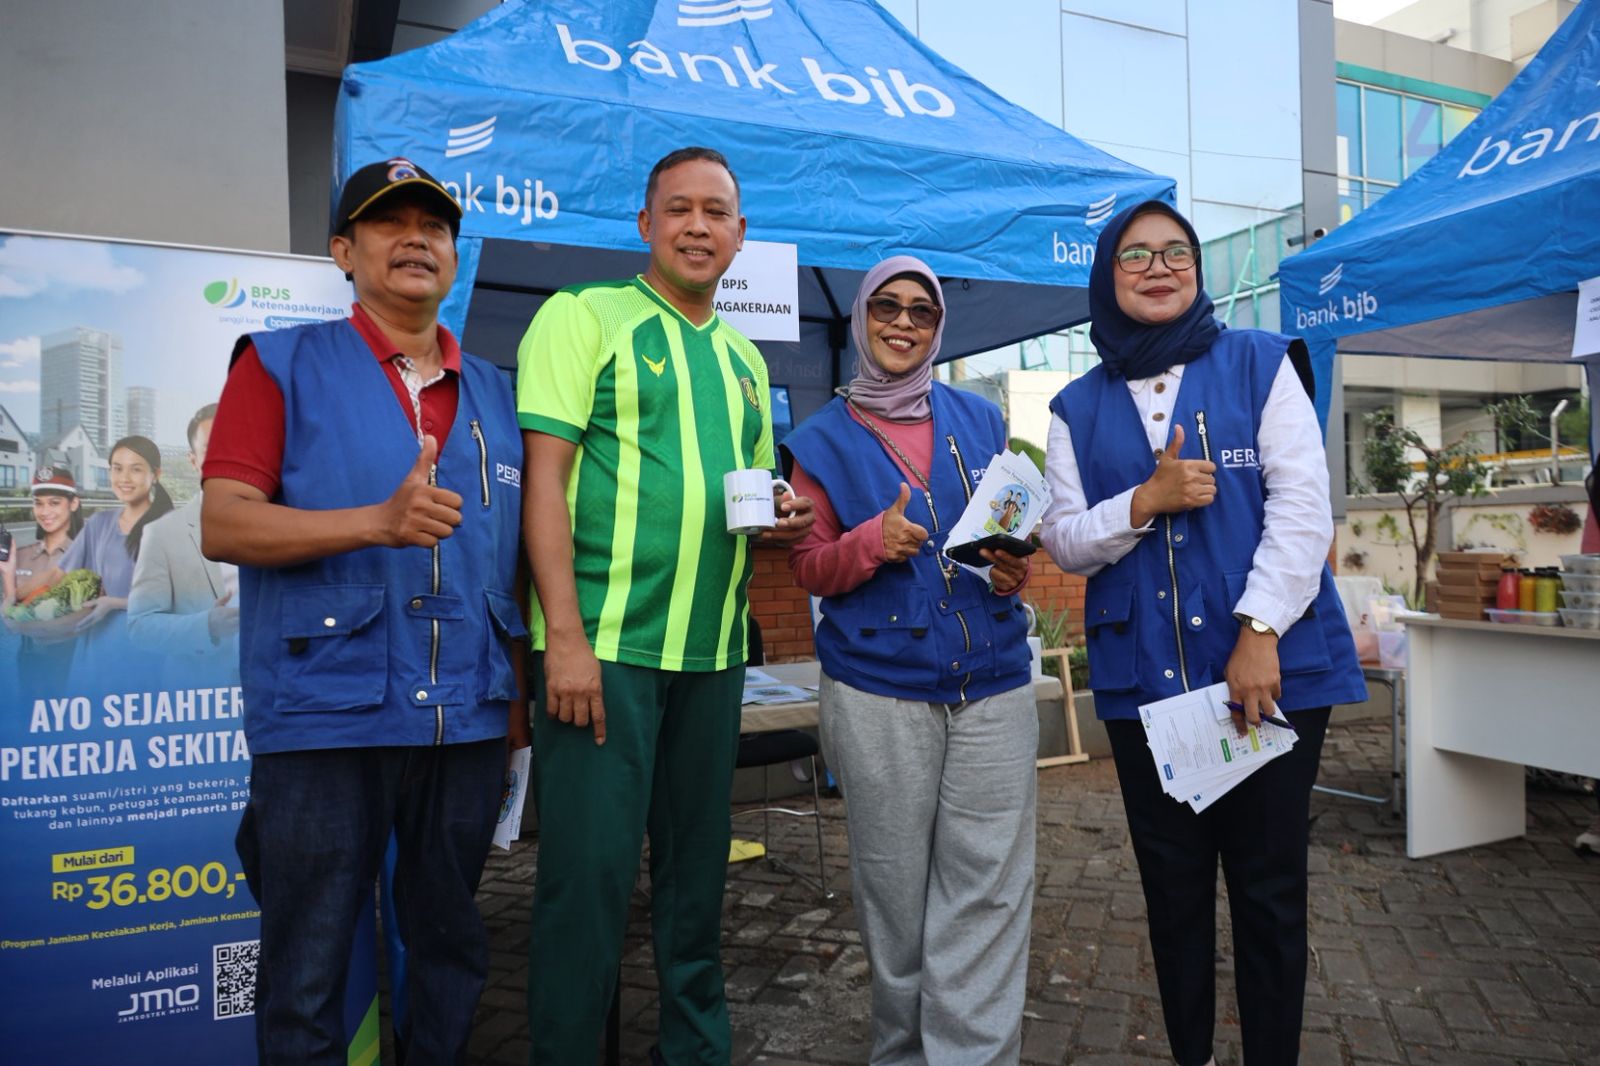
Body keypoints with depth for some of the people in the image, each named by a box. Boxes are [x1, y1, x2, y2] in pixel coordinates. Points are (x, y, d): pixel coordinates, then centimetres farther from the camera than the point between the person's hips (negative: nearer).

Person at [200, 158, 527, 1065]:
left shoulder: (495, 393, 12)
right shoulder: (283, 367, 1)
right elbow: (223, 524, -9)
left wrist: (520, 690, 9)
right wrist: (379, 522, -24)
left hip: (467, 720, 4)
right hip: (326, 718, -3)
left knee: (453, 945, 17)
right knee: (308, 968, 8)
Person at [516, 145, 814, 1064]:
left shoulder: (744, 358, 17)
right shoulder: (585, 316, -1)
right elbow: (544, 474, -10)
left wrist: (782, 523, 1)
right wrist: (565, 636, -18)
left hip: (713, 647, 6)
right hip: (603, 642, -6)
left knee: (697, 862, 16)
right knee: (591, 870, -2)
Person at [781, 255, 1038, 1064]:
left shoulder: (979, 420, 11)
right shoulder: (823, 439, 6)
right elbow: (808, 567, 5)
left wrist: (1014, 566, -4)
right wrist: (872, 542, -15)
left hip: (992, 685, 2)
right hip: (877, 693, -1)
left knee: (987, 891, -1)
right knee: (895, 895, 7)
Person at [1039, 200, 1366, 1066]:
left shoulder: (1260, 366, 3)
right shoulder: (1078, 409, 9)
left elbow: (1302, 506, -6)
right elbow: (1063, 538, 4)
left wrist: (1261, 632, -15)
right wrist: (1145, 503, -14)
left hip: (1268, 668, -2)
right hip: (1142, 678, 2)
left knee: (1269, 890, 6)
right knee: (1173, 889, 12)